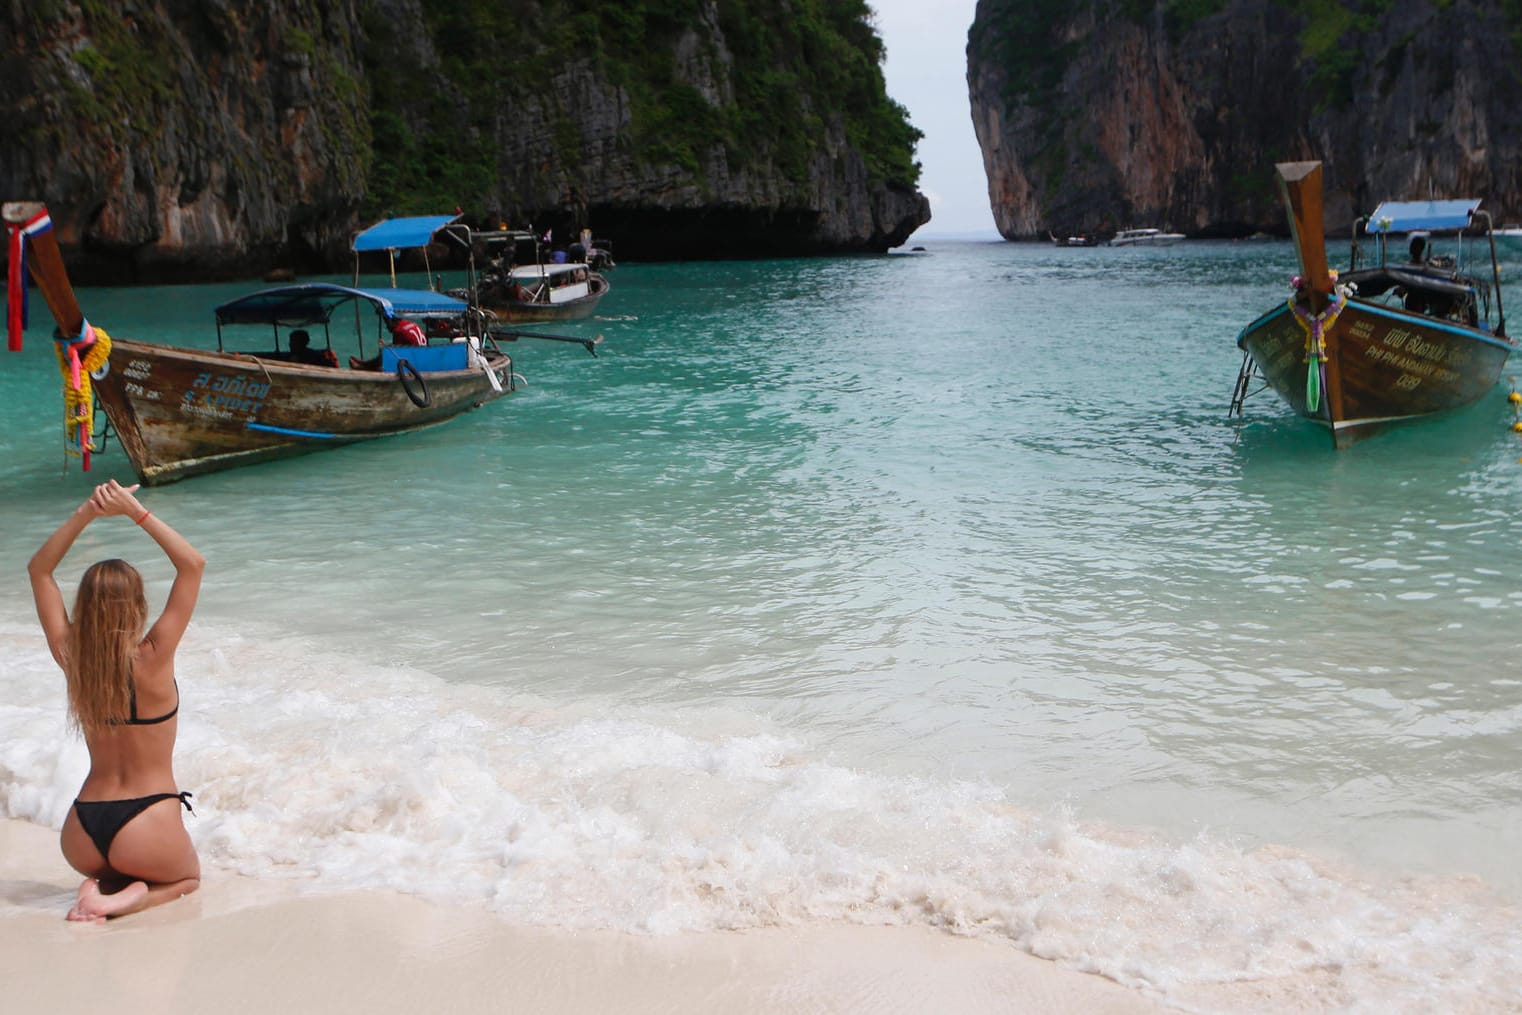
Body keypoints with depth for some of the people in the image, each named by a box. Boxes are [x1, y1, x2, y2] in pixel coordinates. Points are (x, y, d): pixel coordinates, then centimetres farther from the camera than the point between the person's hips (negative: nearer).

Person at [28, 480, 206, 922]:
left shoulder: (70, 657, -5)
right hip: (146, 828, -4)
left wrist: (85, 513, -2)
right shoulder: (152, 660, -16)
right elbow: (193, 564, -14)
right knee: (187, 877, 28)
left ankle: (103, 888, 2)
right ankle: (132, 897, -4)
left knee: (110, 868, 37)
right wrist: (136, 511, -13)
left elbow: (39, 569, 7)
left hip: (82, 833, 4)